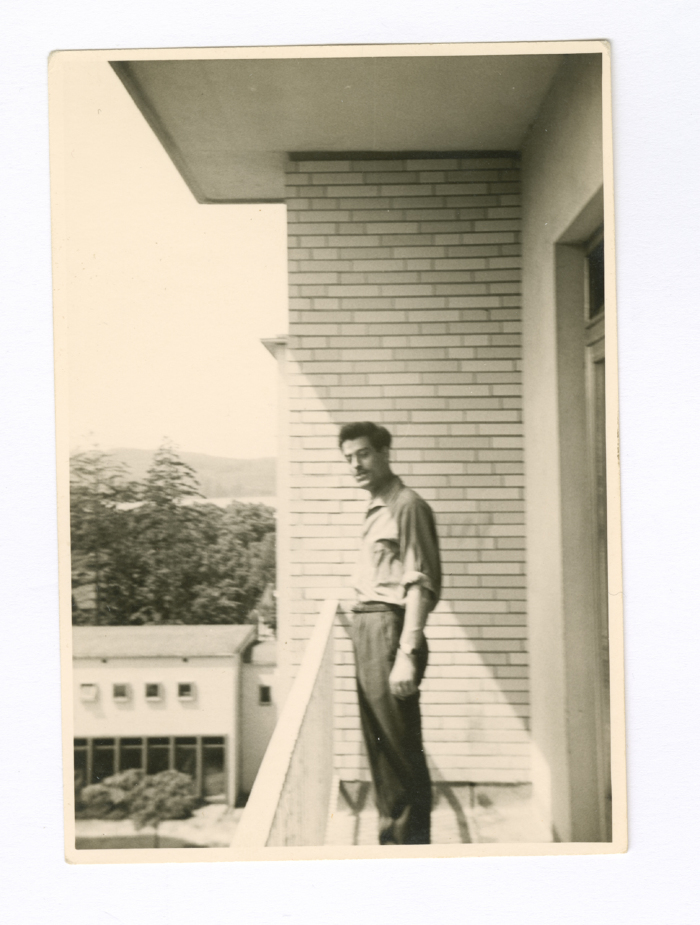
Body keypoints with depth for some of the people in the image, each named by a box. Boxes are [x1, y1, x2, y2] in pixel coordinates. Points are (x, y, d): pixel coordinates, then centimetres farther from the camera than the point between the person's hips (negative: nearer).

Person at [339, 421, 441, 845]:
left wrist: (407, 654, -22)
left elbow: (420, 584, -16)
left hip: (389, 629, -9)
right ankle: (391, 835, 23)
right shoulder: (376, 510, 19)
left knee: (401, 750, -4)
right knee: (379, 746, 13)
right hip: (366, 630, 9)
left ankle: (413, 840, 4)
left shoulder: (407, 506, -8)